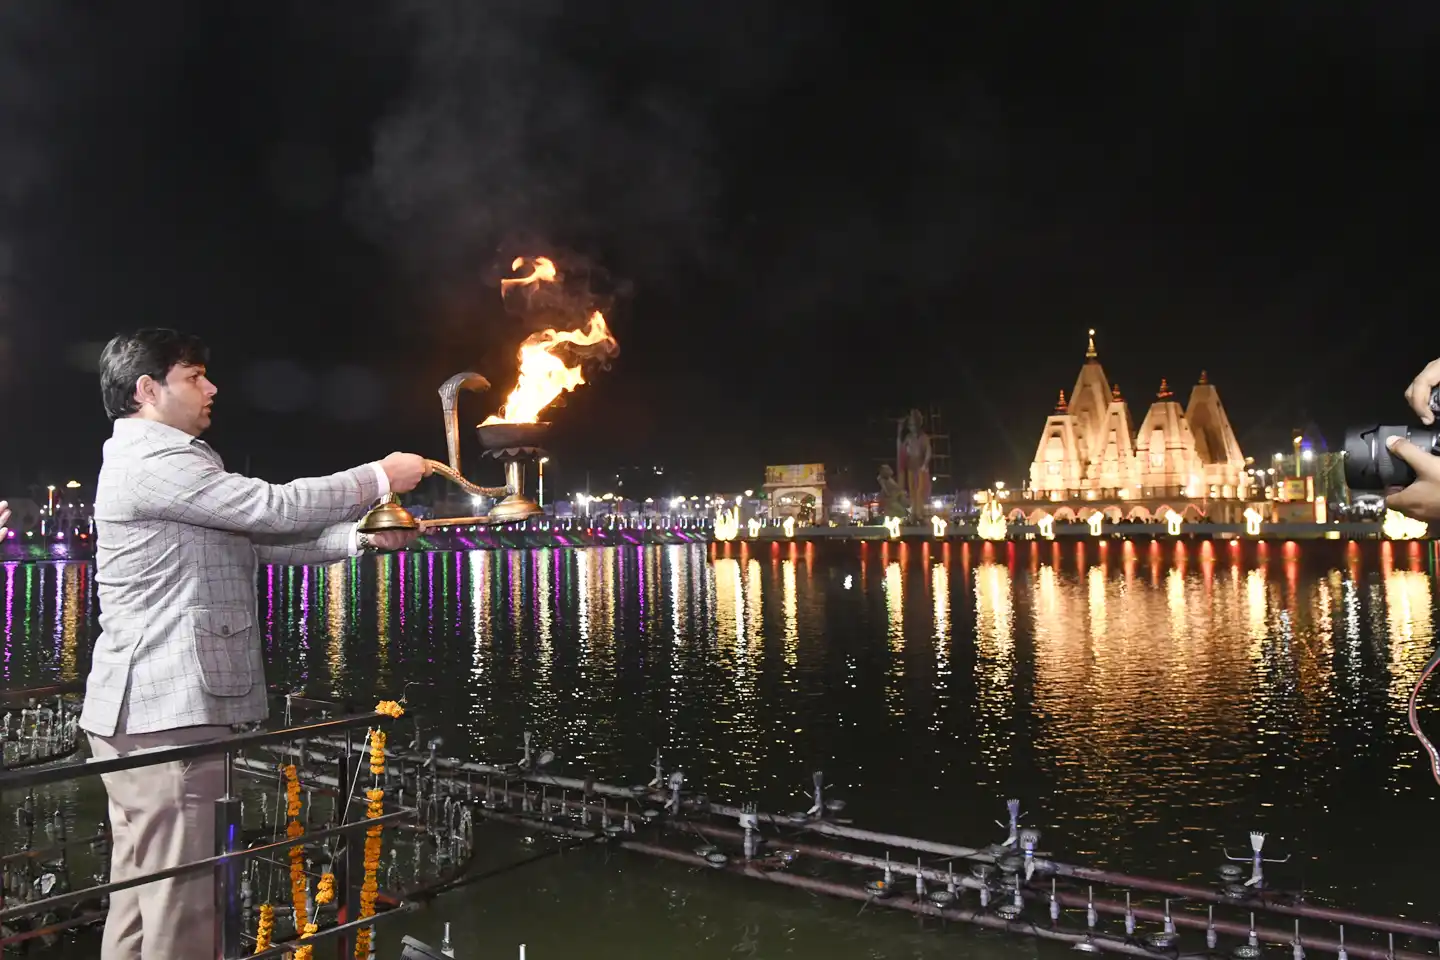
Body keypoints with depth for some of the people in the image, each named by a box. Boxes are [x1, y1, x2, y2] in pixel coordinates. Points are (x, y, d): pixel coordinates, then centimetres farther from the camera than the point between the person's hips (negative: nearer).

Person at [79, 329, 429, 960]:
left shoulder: (165, 461, 22)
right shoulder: (149, 460, -12)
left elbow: (258, 538, 18)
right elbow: (272, 507, -19)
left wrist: (362, 536, 7)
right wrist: (380, 478, -8)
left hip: (150, 710, 11)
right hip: (165, 714, -11)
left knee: (142, 897, 17)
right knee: (180, 906, -4)